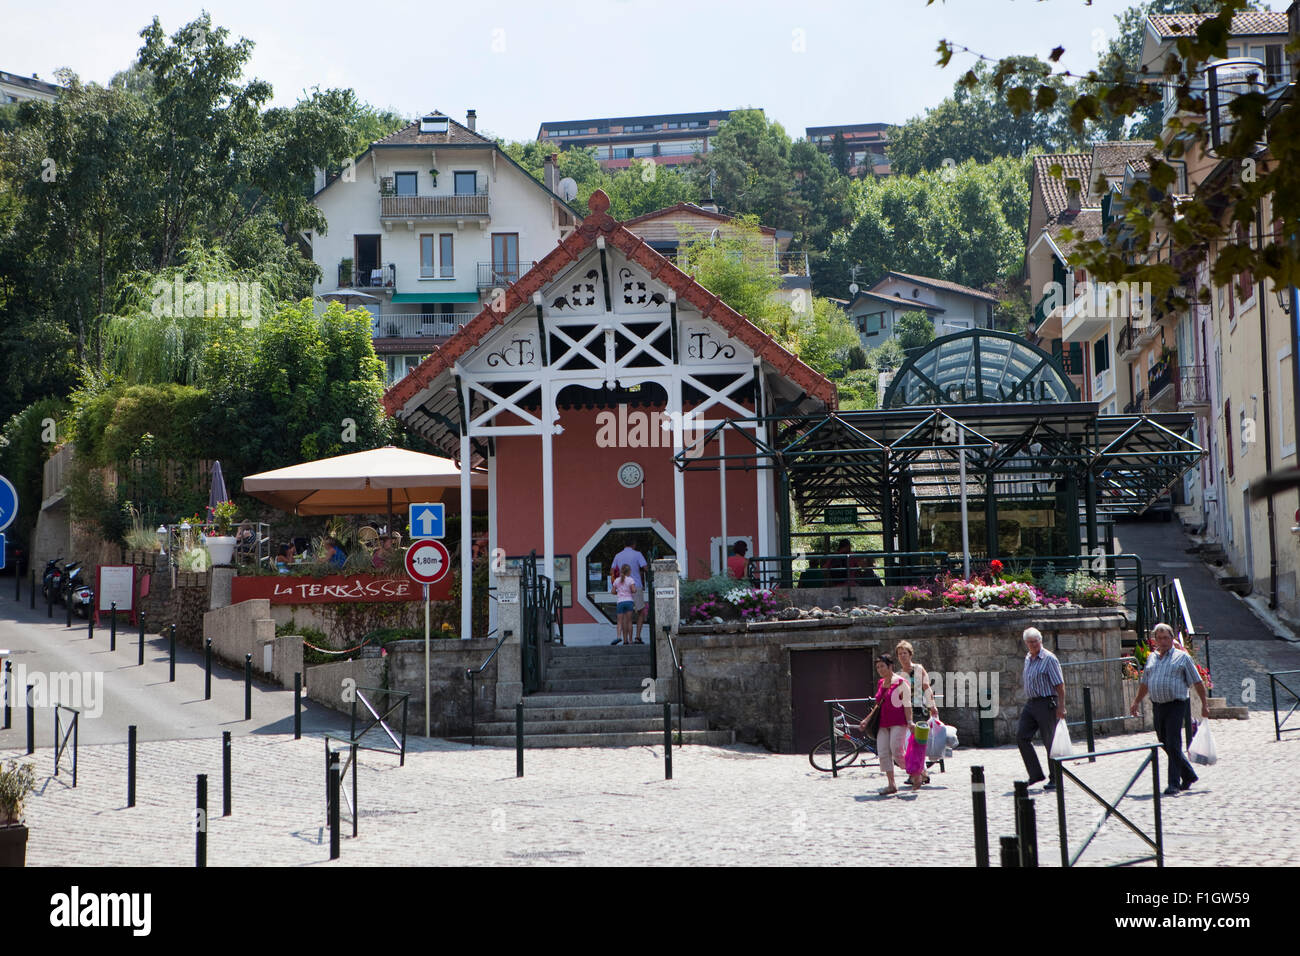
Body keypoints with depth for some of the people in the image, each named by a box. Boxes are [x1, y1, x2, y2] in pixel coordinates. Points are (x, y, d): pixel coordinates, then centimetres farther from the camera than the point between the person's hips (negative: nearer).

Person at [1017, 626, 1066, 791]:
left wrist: (1061, 707, -18)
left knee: (1050, 742, -2)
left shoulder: (1049, 659, -10)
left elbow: (1060, 685, -13)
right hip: (1030, 703, 8)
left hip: (1046, 704, -8)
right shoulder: (1028, 659, 14)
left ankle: (1055, 779, 6)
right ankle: (1035, 773, 4)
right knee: (1021, 737, -3)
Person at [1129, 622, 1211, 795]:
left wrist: (1204, 704, -1)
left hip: (1176, 705, -6)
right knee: (1165, 744, 10)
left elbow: (1197, 682, 2)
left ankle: (1174, 784, -9)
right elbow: (1145, 683, 27)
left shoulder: (1182, 657, 1)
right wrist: (1137, 702, 26)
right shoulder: (1151, 658, 16)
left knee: (1173, 745, -12)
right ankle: (1189, 775, 27)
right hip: (1158, 706, 6)